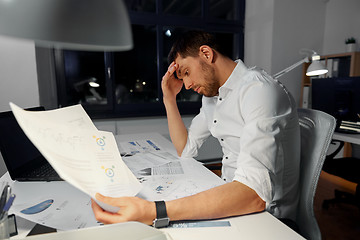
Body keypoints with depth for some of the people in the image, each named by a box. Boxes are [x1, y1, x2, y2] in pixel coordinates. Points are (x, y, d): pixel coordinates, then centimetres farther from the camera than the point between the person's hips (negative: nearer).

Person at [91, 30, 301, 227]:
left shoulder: (259, 90, -23)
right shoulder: (212, 94, 7)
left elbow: (255, 193, -34)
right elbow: (185, 149, 11)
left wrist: (155, 212, -41)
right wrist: (170, 98, 2)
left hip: (266, 218, -7)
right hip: (232, 202, 7)